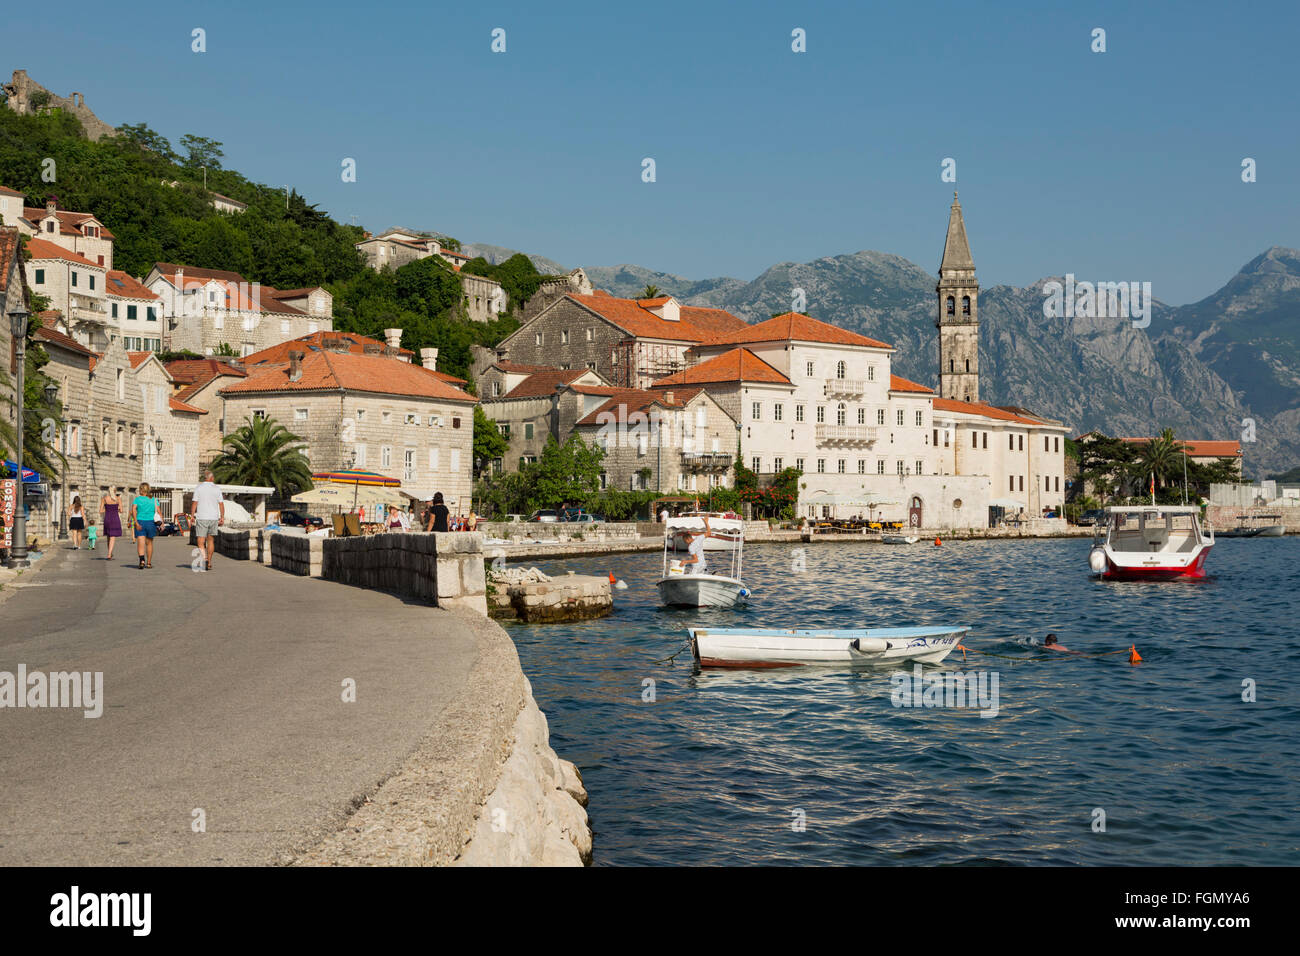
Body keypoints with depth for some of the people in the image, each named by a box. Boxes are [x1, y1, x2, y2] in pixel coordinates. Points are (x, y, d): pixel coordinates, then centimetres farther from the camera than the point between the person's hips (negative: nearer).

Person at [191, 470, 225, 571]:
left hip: (202, 518, -3)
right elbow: (221, 504, 2)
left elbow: (194, 503, -5)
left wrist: (192, 516, 1)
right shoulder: (216, 489, 5)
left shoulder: (198, 487, -1)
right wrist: (222, 517, 7)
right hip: (214, 518, 3)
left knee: (201, 541, -3)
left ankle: (204, 558, -25)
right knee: (210, 540, 14)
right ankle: (209, 563, 17)